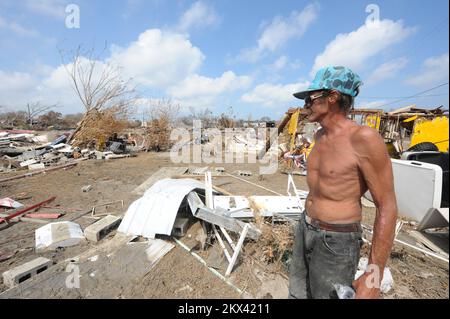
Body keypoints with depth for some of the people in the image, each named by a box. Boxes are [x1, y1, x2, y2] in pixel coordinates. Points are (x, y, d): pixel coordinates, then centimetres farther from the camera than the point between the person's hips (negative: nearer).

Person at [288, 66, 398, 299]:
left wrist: (374, 275, -18)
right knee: (297, 294, 23)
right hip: (305, 230, 8)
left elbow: (387, 207, -18)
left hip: (336, 242, -7)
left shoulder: (364, 139, -22)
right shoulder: (320, 136, 3)